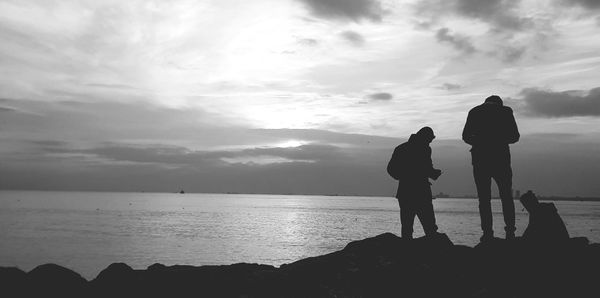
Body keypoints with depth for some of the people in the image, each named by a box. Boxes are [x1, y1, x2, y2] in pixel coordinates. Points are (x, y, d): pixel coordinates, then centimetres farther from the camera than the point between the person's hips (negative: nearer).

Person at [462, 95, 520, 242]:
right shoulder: (505, 111, 7)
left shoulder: (474, 112, 8)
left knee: (484, 198, 3)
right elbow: (515, 136, 4)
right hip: (501, 159, 0)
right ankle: (510, 231, 3)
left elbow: (466, 136, 4)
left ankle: (487, 233, -3)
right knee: (506, 196, 10)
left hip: (480, 160, 0)